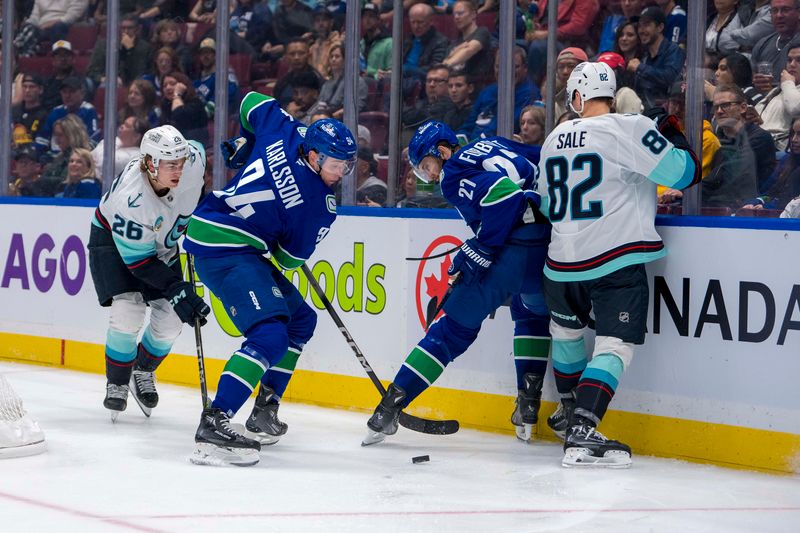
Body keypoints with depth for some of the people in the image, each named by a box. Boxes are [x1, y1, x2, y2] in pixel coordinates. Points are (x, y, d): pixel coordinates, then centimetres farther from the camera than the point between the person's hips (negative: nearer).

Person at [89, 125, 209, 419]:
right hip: (113, 239, -5)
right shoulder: (130, 199, -41)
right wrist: (177, 289, -37)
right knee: (127, 313, -22)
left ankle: (143, 373, 24)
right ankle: (117, 384, 0)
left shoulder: (192, 160, -28)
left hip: (161, 241, 5)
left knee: (171, 317, -3)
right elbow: (137, 260, -32)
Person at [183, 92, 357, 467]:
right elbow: (290, 258, -2)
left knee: (300, 319, 19)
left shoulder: (283, 131, 3)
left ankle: (265, 409, 23)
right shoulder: (319, 205, -13)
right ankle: (212, 427, -31)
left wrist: (244, 143, 37)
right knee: (270, 334, -24)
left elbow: (252, 103, 22)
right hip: (223, 249, -10)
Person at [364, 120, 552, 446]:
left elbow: (502, 192, -14)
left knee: (454, 329, 7)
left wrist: (478, 252, -9)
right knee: (534, 316, 33)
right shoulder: (494, 146, 26)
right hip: (552, 243, 6)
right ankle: (527, 408, 20)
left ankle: (389, 409, 10)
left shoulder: (454, 172, 3)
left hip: (512, 250, -6)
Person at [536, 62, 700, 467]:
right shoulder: (629, 129, -11)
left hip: (563, 263, 6)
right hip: (617, 262, -6)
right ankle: (581, 434, -21)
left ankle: (570, 412, 44)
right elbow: (685, 173, -13)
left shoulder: (555, 139, 10)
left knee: (567, 331, 28)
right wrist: (670, 131, 3)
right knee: (615, 345, -6)